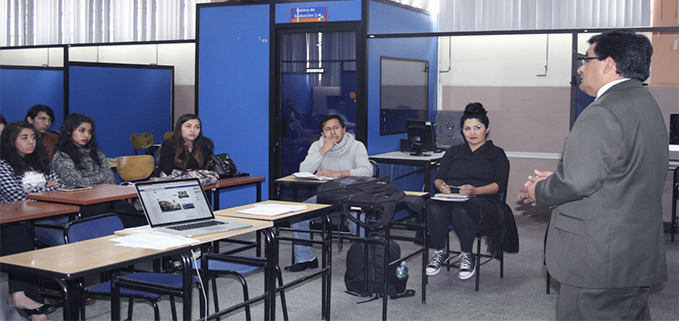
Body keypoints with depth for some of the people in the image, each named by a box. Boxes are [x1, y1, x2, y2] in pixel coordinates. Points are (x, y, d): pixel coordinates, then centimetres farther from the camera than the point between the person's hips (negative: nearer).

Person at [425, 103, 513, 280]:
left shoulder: (496, 154, 16)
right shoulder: (453, 152, 26)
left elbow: (500, 185, 1)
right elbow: (438, 178, 18)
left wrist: (475, 190, -17)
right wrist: (441, 186, -8)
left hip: (482, 201, -3)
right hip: (450, 199, 3)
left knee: (462, 210, -39)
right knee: (433, 208, -34)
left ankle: (466, 255, -19)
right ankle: (439, 252, -14)